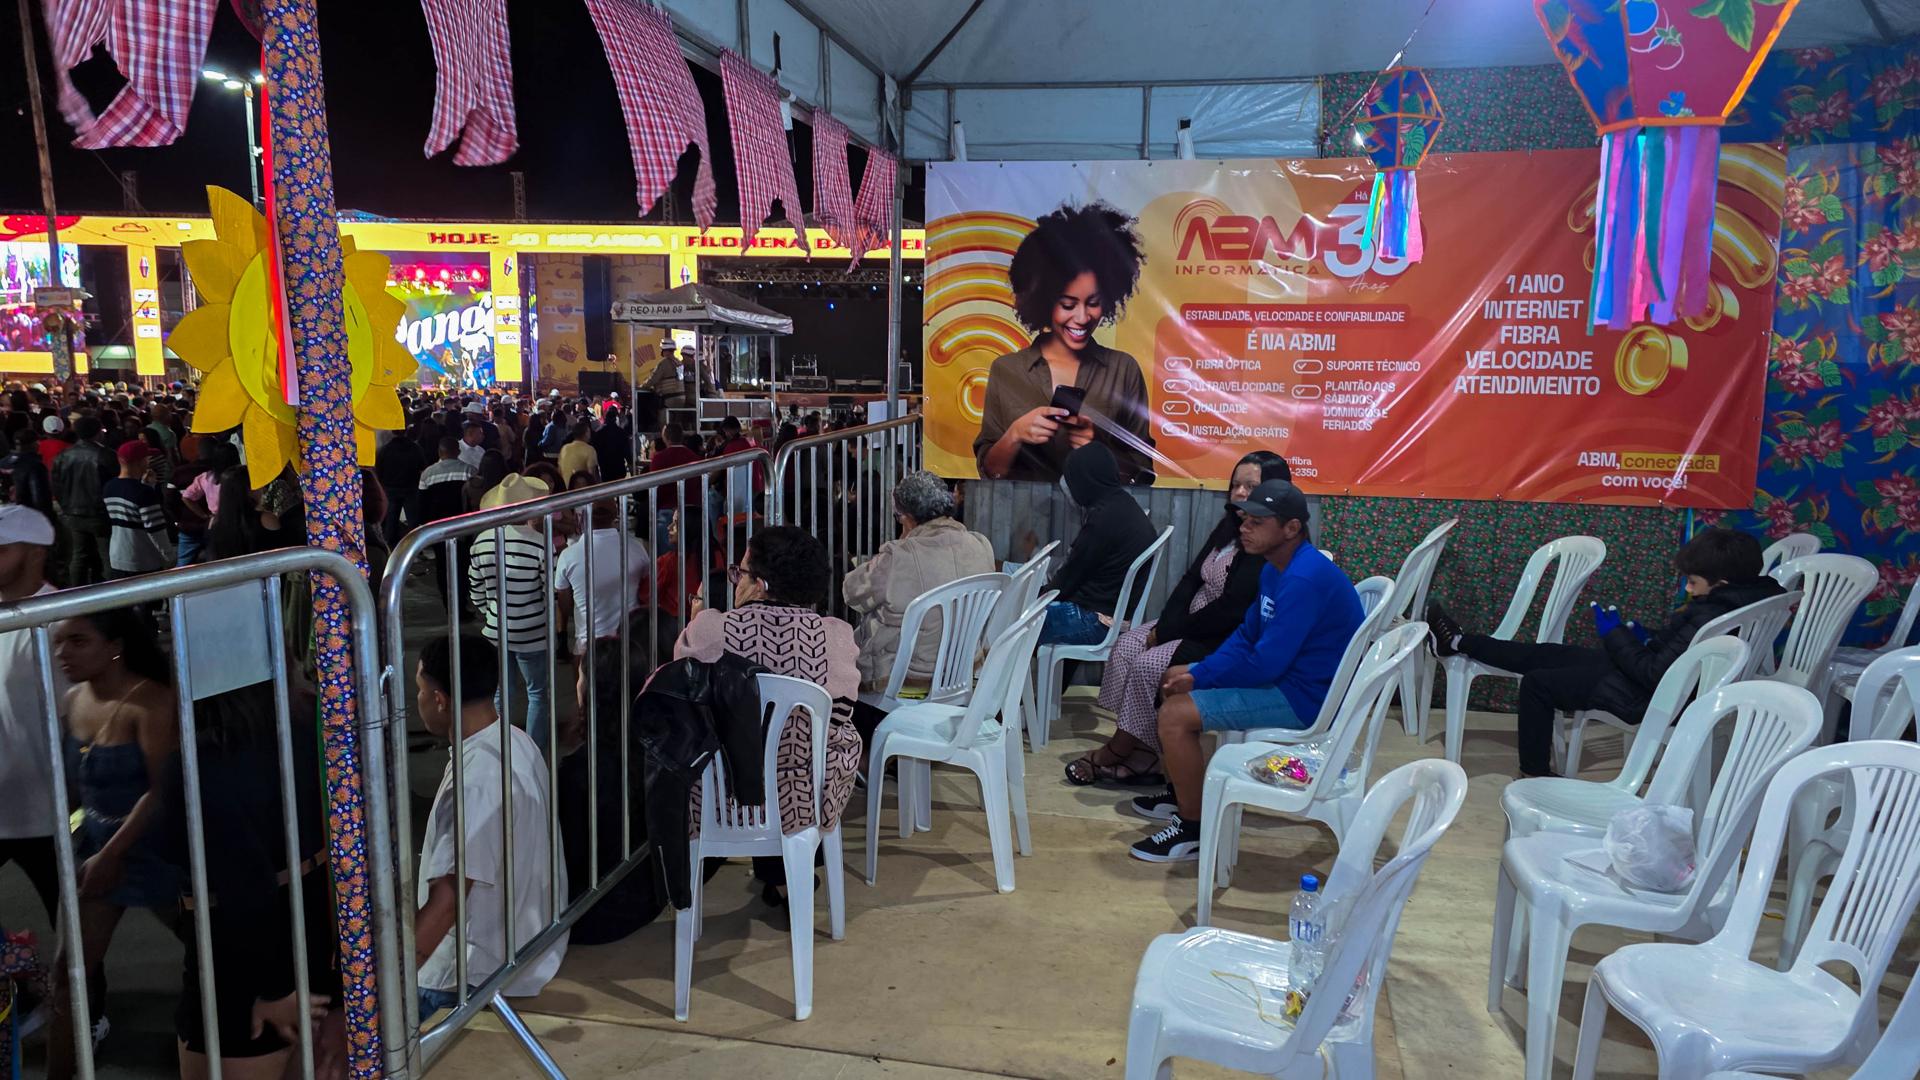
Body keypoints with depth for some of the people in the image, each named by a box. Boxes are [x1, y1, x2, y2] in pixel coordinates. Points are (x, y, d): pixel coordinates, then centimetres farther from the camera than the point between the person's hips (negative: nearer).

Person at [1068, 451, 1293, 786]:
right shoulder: (1230, 526, 9)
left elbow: (1229, 610, -23)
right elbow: (1191, 580, 7)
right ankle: (1137, 756, -8)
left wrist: (1165, 633, -15)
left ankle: (1113, 754, -2)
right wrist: (1163, 627, -8)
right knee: (1127, 645, -5)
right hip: (1196, 627, 10)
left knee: (1148, 664, -21)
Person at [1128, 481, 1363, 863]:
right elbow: (1247, 635, 13)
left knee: (1175, 714, -19)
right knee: (1173, 681, 16)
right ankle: (1183, 793, 27)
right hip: (1284, 671, 11)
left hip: (1306, 696, -11)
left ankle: (1193, 830, -5)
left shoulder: (1304, 579, -26)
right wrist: (1197, 672, -2)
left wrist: (1201, 677, -13)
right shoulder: (1275, 567, 6)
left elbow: (1265, 664, -27)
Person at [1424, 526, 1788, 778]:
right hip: (1651, 673, 9)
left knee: (1536, 683, -1)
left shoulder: (1709, 619, -29)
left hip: (1641, 695, -9)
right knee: (1547, 655, 12)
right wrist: (1642, 640, 1)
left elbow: (1655, 674, -27)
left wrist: (1615, 635, -17)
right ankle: (1460, 642, 22)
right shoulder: (1741, 600, -1)